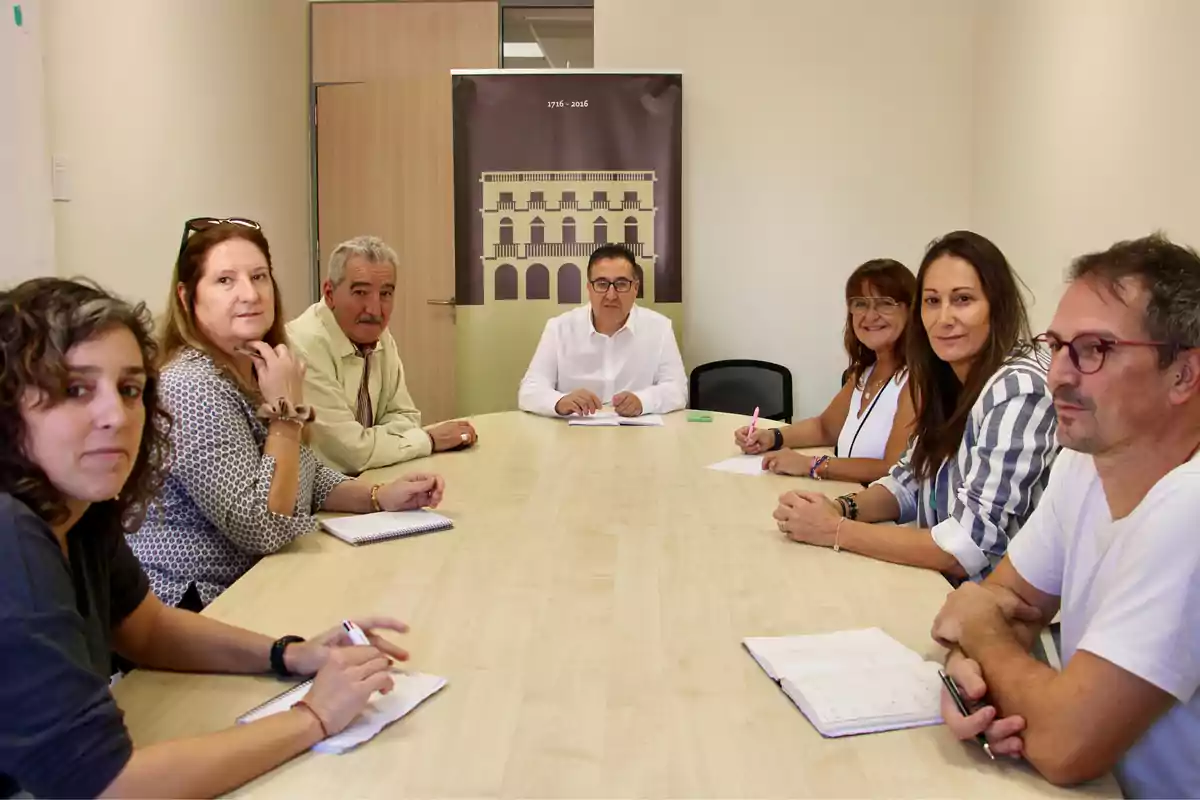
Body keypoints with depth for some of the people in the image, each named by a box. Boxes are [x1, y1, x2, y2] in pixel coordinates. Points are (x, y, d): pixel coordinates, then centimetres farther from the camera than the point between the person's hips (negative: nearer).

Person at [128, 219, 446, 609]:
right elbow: (261, 528, -25)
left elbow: (306, 475, 15)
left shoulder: (255, 373, 5)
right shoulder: (193, 389, -22)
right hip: (193, 610, -8)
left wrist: (380, 496, -1)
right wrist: (287, 408, -22)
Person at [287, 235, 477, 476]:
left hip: (363, 478, 7)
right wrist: (428, 439, -11)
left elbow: (402, 416, 10)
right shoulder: (304, 347, -22)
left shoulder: (381, 338, 1)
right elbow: (350, 450, -22)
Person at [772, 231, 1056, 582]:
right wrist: (840, 509, -9)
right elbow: (910, 481, 11)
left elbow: (968, 547, -25)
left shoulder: (1018, 391, -21)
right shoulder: (945, 379, 4)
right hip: (936, 585, 6)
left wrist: (836, 531, -21)